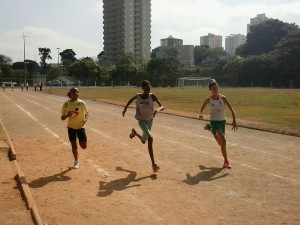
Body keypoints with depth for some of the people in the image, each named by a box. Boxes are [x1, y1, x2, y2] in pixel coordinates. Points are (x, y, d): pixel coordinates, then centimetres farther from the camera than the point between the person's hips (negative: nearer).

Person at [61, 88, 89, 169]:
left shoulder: (81, 103, -7)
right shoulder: (66, 104, -5)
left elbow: (86, 113, 3)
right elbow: (62, 118, -1)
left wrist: (85, 119, -17)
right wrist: (67, 115, -23)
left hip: (80, 126, -1)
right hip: (71, 127, 1)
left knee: (84, 146, -5)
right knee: (74, 145, 6)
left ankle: (80, 142, 31)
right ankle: (76, 161, 28)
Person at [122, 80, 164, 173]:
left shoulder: (152, 96, -12)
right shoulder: (138, 96, -11)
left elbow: (162, 107, -18)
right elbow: (131, 99, 13)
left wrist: (158, 109, -39)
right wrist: (125, 108, 14)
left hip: (150, 120, 3)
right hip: (141, 120, -3)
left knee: (143, 141, 20)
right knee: (150, 138, -26)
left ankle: (134, 133, 56)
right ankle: (153, 164, -26)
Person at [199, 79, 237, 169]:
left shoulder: (222, 98, -7)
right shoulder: (208, 100, -5)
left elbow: (231, 109, -8)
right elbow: (201, 109, 8)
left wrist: (234, 120, -19)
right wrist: (200, 114, -16)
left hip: (222, 121, 3)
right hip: (214, 121, -3)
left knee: (221, 143, 13)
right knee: (223, 141, -21)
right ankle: (226, 161, -8)